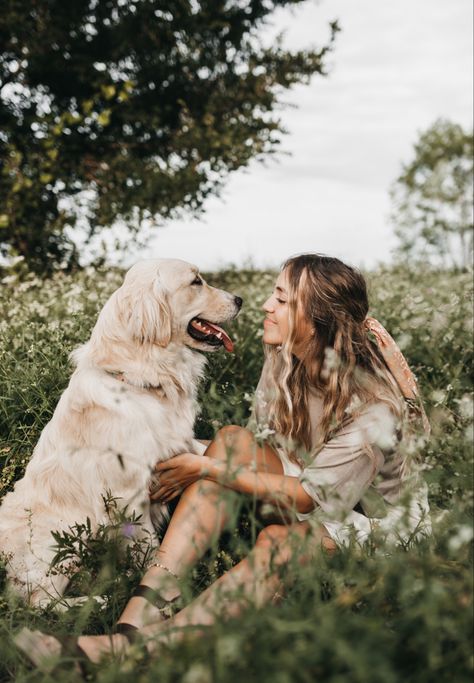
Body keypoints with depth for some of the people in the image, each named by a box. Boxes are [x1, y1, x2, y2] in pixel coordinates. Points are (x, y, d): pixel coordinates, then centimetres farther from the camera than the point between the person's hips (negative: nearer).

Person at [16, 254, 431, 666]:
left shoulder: (374, 403, -28)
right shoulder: (284, 354, -7)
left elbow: (312, 497, -24)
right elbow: (260, 443, 3)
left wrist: (208, 469, -24)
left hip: (376, 519, -6)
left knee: (278, 542, -37)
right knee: (232, 441, -20)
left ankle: (133, 647, -41)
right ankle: (146, 607, -33)